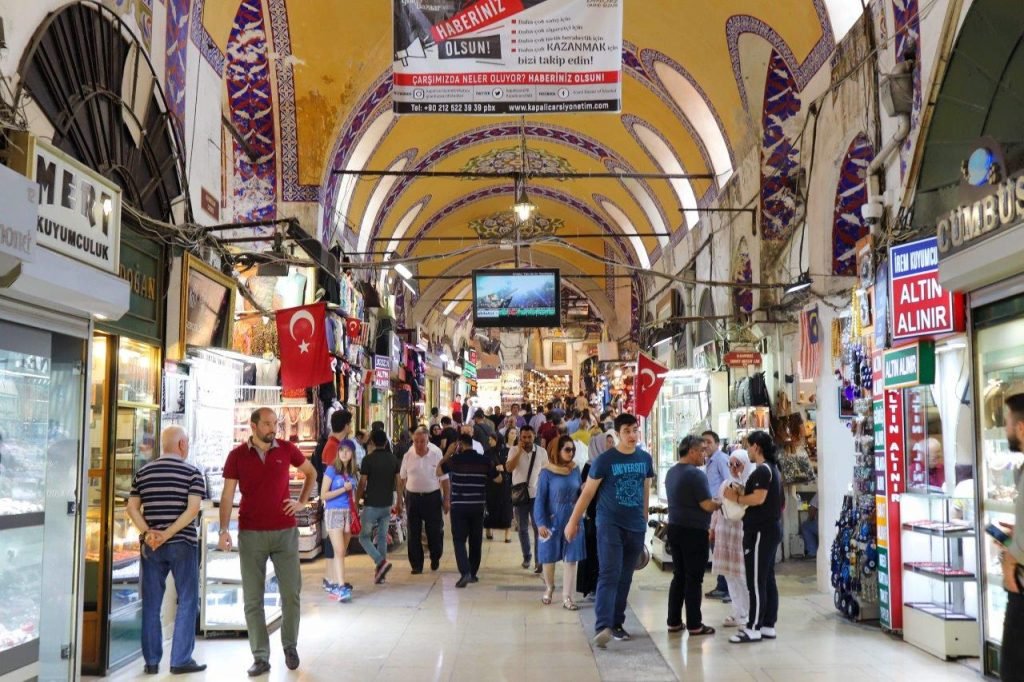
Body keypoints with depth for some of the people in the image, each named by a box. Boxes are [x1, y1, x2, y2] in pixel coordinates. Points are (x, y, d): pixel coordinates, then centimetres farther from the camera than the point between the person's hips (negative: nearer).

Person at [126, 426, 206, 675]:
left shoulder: (143, 472, 8)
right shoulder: (192, 473, -4)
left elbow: (132, 508, 1)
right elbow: (193, 509, -15)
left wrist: (148, 532, -7)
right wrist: (168, 534, -15)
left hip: (150, 546, 4)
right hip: (182, 544, -3)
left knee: (151, 604, 10)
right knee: (186, 602, 5)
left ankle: (151, 661, 13)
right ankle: (180, 660, 4)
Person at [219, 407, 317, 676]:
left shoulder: (287, 450, 2)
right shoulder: (237, 456, -1)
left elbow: (311, 473, 17)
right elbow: (228, 495, -1)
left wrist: (302, 502, 6)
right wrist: (224, 530, -10)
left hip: (285, 532, 1)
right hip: (251, 534, 0)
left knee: (291, 593, 4)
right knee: (253, 599, 2)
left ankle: (290, 646, 25)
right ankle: (261, 657, 11)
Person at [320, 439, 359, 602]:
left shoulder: (353, 472, 9)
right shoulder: (332, 469, -7)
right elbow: (323, 495, -8)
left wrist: (353, 514, 9)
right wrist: (344, 489, -12)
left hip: (348, 513, 6)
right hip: (334, 512, -6)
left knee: (341, 551, 8)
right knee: (339, 551, -11)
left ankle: (329, 581, 21)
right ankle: (340, 587, -13)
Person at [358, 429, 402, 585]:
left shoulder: (368, 459, -11)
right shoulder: (393, 459, 3)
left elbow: (362, 484, -11)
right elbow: (398, 483, 6)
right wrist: (399, 503, 15)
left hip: (371, 505, -5)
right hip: (387, 505, 5)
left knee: (364, 537, 6)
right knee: (382, 537, 12)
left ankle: (381, 562, -13)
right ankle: (380, 572, 11)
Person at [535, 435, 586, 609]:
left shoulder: (575, 470, 2)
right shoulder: (547, 472, -10)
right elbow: (540, 499, -9)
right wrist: (540, 523, -16)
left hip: (573, 521, 3)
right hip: (553, 521, -3)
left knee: (571, 559, 0)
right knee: (549, 558, 11)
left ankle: (567, 598, 6)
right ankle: (549, 588, 37)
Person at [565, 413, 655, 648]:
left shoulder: (645, 459, 4)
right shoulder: (605, 460, -8)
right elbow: (588, 492, -4)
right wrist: (573, 521, -3)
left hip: (636, 527, 4)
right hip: (610, 524, -4)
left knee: (625, 578, 10)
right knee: (609, 574, -15)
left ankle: (617, 623, 21)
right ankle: (603, 627, -22)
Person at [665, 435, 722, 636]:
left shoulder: (671, 472, 10)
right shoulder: (696, 474, -17)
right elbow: (707, 505, -19)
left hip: (675, 528, 8)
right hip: (694, 531, -8)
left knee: (679, 576, 13)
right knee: (694, 579, -1)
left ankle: (674, 622, 16)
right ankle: (694, 625, 4)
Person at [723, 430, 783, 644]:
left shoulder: (762, 470, -15)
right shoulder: (772, 468, 16)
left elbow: (759, 498, -24)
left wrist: (736, 498, -11)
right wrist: (742, 495, 12)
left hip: (760, 531, -10)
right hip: (771, 529, 10)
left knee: (756, 581, -6)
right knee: (767, 579, 11)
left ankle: (754, 628, -3)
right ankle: (768, 626, 14)